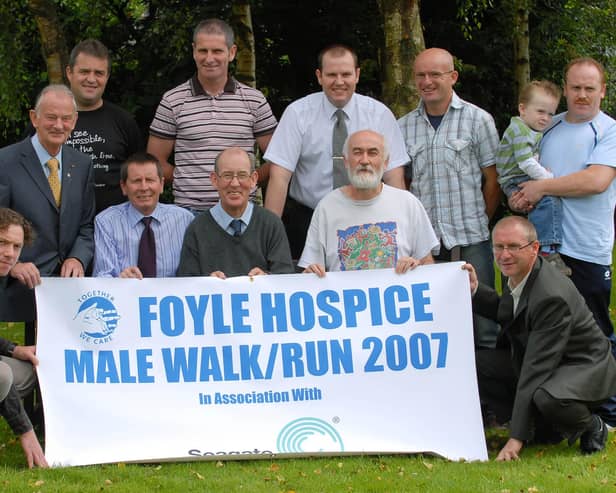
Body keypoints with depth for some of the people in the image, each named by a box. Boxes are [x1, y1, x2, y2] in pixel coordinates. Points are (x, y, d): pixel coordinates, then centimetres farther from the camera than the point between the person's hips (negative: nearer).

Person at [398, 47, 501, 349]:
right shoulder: (403, 127, 11)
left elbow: (492, 180, 4)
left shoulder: (478, 120, 2)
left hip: (470, 240, -3)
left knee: (481, 323, -2)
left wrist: (479, 221, 3)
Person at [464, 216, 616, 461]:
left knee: (548, 398, -42)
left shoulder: (552, 297, -31)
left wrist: (516, 437, -29)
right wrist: (476, 291, -4)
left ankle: (591, 427, -5)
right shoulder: (518, 275, -5)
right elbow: (507, 315, 16)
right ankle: (547, 429, 5)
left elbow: (536, 367, -31)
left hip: (583, 369, -9)